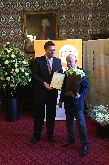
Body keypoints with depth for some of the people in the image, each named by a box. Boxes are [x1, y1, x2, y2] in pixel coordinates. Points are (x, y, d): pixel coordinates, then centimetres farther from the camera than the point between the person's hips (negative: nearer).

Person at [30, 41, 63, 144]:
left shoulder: (58, 61, 7)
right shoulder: (38, 60, -3)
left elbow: (61, 75, 7)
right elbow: (34, 75, -9)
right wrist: (44, 83, -20)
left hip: (53, 91, 3)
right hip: (40, 91, -2)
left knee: (51, 114, 11)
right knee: (39, 114, 7)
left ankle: (50, 134, 27)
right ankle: (36, 135, 20)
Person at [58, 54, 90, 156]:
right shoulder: (66, 73, 9)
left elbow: (86, 87, -12)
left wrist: (80, 95, -29)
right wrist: (61, 100, 17)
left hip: (77, 103, -6)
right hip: (68, 103, 7)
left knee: (81, 124, -1)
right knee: (69, 123, 18)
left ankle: (85, 145, 9)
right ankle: (71, 139, 35)